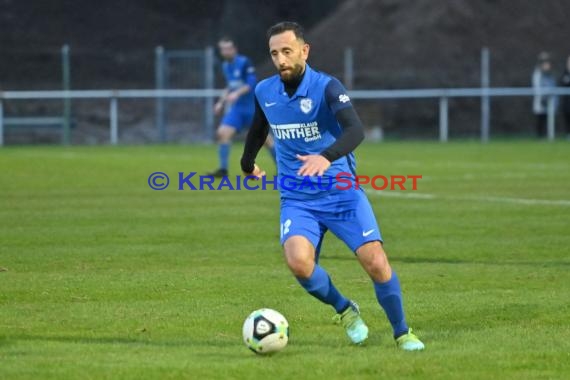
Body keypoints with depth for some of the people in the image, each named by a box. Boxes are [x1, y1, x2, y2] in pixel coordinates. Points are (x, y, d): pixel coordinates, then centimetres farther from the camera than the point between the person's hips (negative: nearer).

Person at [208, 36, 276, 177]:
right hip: (236, 108, 6)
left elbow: (252, 83, -21)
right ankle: (223, 169, -8)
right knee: (222, 133, -13)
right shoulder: (225, 66, 9)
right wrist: (221, 102, 13)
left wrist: (237, 94, -32)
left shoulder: (244, 62, -14)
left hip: (253, 107, -6)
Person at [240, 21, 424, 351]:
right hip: (298, 199, 3)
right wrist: (247, 163, 40)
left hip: (341, 192, -3)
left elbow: (356, 130, -31)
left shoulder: (326, 87, -14)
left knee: (376, 263, -14)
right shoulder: (264, 92, 2)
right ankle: (344, 311, 5)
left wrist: (327, 157, -49)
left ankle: (402, 333, 11)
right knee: (298, 262, -25)